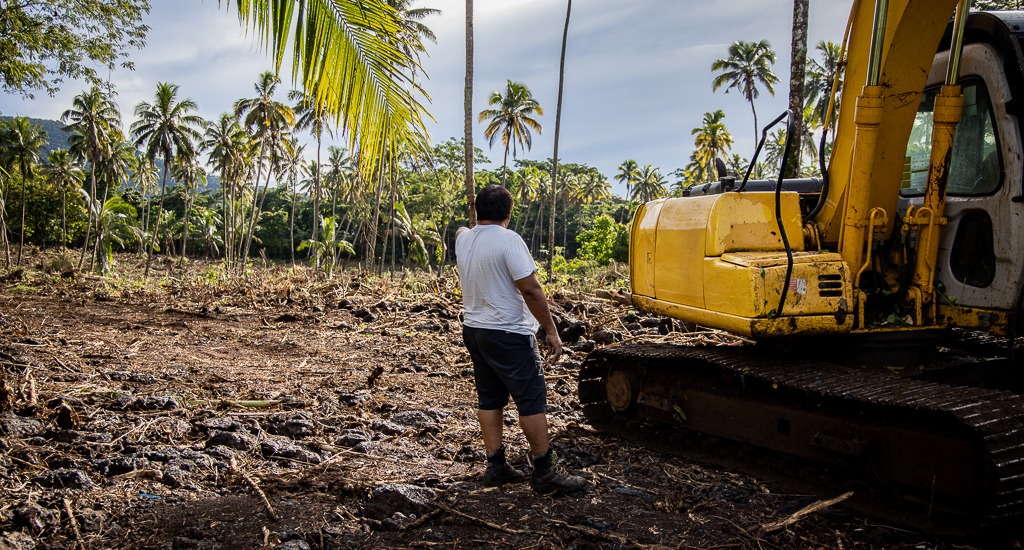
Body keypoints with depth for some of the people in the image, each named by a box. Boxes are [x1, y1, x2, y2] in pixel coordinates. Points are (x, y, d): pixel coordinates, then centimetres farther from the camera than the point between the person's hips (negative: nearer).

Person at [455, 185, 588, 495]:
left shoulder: (463, 240, 6)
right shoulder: (509, 240, -17)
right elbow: (531, 289, -21)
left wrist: (474, 226, 54)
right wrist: (551, 330, -16)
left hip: (473, 329, 8)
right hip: (508, 335, -8)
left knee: (489, 399, 13)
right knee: (531, 399, -2)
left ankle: (495, 467, 17)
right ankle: (545, 472, 3)